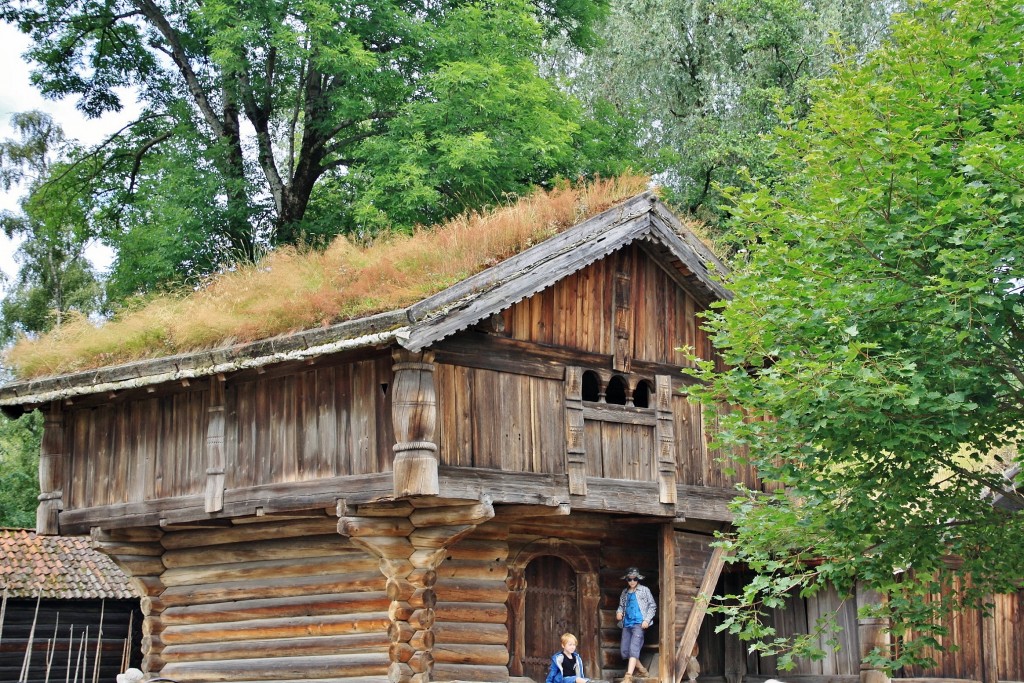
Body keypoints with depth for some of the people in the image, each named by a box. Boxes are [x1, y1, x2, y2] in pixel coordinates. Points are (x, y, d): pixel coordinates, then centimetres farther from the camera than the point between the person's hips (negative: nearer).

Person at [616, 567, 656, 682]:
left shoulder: (644, 590, 3)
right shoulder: (625, 592, 16)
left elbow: (652, 606, 2)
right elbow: (621, 605, 23)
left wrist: (647, 620, -10)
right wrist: (619, 612, 0)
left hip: (639, 623, -6)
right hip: (627, 624, 6)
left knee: (633, 649, -17)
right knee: (624, 650, 3)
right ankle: (642, 670, 20)